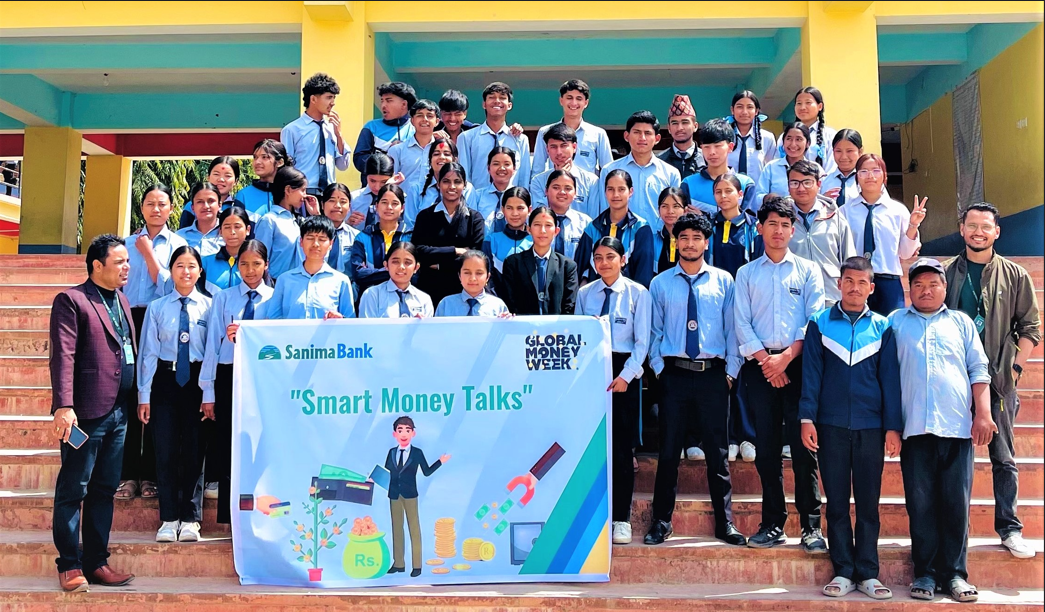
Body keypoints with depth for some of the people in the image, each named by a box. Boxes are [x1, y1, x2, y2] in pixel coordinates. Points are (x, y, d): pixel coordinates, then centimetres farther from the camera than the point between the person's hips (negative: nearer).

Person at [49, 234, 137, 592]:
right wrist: (64, 406, -22)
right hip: (87, 411, -7)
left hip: (119, 411, 7)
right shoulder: (71, 300, -5)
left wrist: (135, 401, 12)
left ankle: (96, 562, 20)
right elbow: (63, 356, -14)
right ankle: (70, 566, 11)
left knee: (105, 489, 12)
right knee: (73, 490, 2)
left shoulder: (122, 301, 18)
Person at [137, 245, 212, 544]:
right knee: (166, 450, 4)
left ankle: (190, 519, 13)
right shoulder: (157, 308, 3)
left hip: (198, 379, -1)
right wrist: (144, 396, -1)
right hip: (165, 380, 1)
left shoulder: (209, 306, 0)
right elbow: (149, 353, 2)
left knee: (194, 449, 4)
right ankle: (169, 519, 15)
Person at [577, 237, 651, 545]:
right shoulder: (585, 294, 8)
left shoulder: (638, 293, 1)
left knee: (621, 448, 1)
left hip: (624, 372, -2)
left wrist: (625, 375, -10)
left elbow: (642, 340, -2)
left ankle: (621, 519, 11)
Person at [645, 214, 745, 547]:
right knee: (669, 451, 5)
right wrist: (659, 368, 1)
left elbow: (732, 328, 6)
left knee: (717, 451, 6)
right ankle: (661, 522, 16)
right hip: (674, 375, 0)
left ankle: (724, 523, 18)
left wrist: (731, 370, 1)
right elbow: (655, 331, 9)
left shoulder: (723, 281, 6)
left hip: (713, 374, 0)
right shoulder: (660, 284, 7)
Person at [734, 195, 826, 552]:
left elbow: (814, 320, 0)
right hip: (760, 366, 1)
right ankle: (773, 524, 12)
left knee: (802, 444, -5)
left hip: (798, 364, -1)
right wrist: (765, 360, -8)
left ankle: (811, 526, 1)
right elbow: (742, 324, 4)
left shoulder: (808, 271, 10)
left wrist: (786, 357, -10)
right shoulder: (746, 274, 13)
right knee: (766, 447, 4)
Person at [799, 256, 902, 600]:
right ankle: (843, 571, 13)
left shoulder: (882, 327, 7)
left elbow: (890, 378, 6)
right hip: (831, 425, 0)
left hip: (871, 426, 1)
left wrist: (893, 426, 0)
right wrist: (807, 419, -6)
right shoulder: (820, 324, 5)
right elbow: (811, 373, 2)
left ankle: (867, 572, 14)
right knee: (837, 501, 5)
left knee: (868, 501, 5)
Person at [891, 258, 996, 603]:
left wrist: (983, 413, 0)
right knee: (920, 503, 1)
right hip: (915, 428, -1)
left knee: (956, 502, 1)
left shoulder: (961, 322, 16)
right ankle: (925, 572, 10)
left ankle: (954, 573, 10)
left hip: (958, 427, 1)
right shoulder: (896, 322, 13)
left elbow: (978, 370, 12)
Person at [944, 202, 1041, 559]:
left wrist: (1016, 367, -3)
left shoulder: (1014, 276, 6)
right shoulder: (946, 273, 6)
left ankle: (1009, 529, 14)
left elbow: (1030, 327, 6)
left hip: (998, 380, 0)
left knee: (1004, 458, 4)